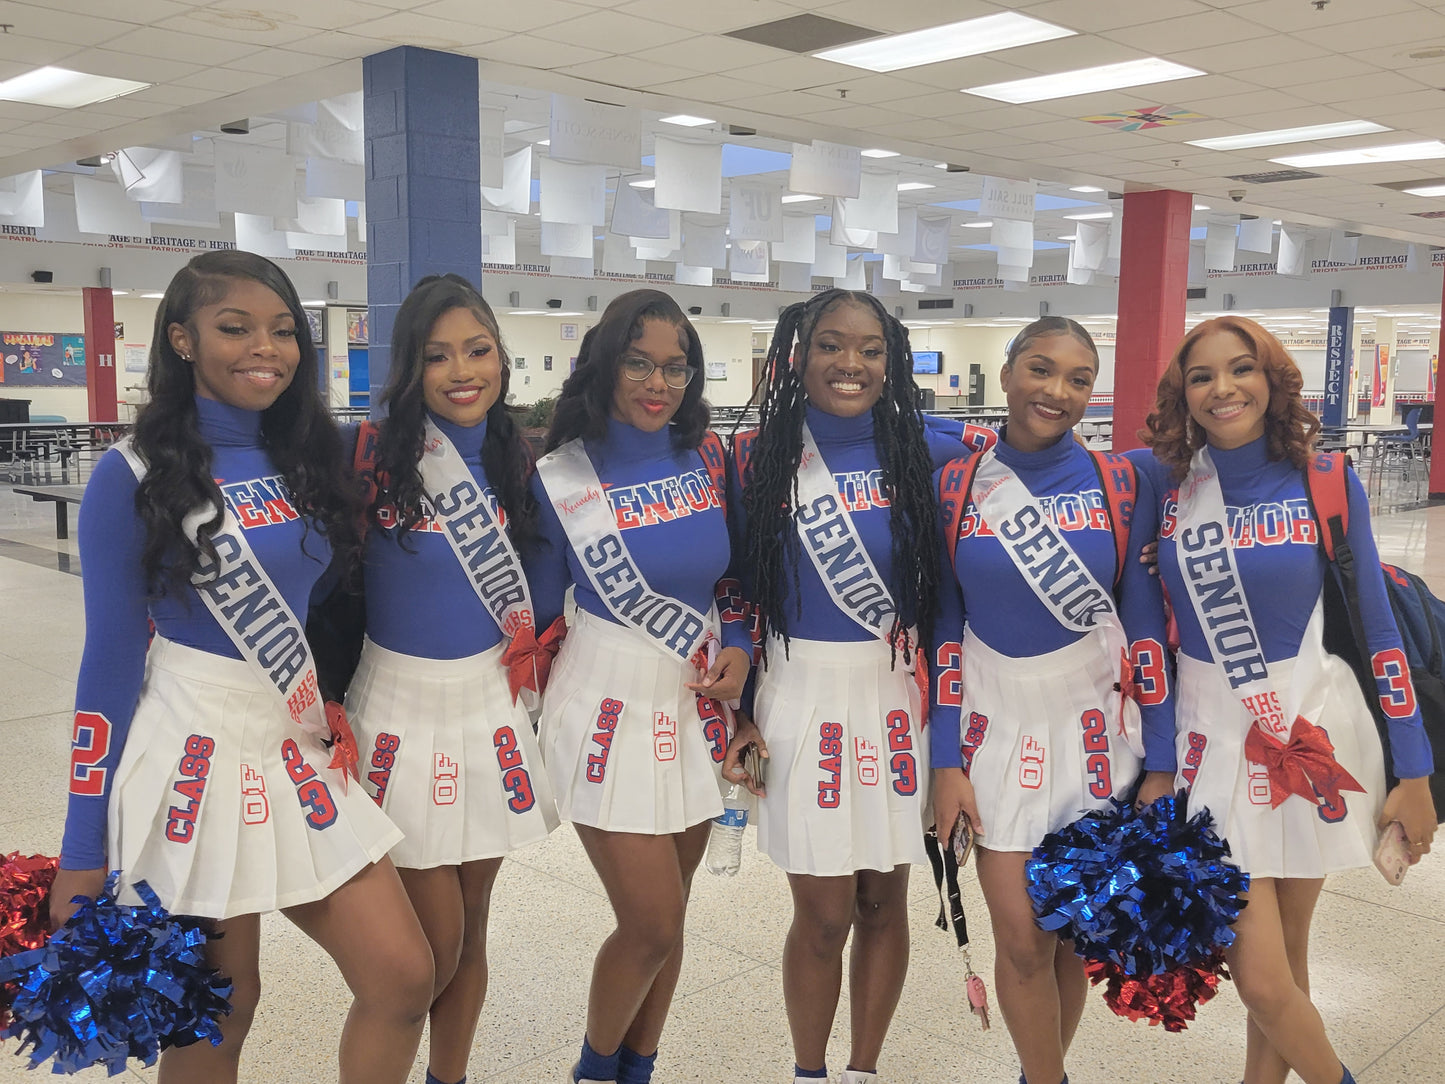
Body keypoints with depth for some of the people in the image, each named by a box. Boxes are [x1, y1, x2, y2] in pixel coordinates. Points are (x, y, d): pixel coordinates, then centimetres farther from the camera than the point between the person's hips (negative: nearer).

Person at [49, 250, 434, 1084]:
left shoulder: (310, 460, 7)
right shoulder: (134, 478, -8)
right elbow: (112, 658, -7)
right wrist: (85, 853, -6)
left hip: (305, 750, 5)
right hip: (200, 754, -5)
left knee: (404, 980, 1)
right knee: (217, 1015, 8)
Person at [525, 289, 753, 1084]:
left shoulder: (708, 457, 0)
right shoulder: (562, 478, -10)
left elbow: (733, 572, 12)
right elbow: (537, 606, -1)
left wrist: (738, 647, -3)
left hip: (697, 704, 4)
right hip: (610, 708, -4)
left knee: (663, 920, 13)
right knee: (653, 928, -3)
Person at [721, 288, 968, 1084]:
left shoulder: (925, 454, -1)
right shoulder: (758, 458, -2)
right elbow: (736, 593, 3)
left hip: (898, 696, 2)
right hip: (802, 697, -1)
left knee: (884, 899, 12)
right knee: (823, 914, 4)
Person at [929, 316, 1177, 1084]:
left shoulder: (1119, 484, -3)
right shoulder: (955, 485, -3)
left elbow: (1145, 626, -1)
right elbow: (942, 629, 0)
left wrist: (1161, 763, -3)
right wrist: (945, 761, -4)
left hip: (1097, 732, 0)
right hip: (997, 732, 0)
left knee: (1076, 933, 9)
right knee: (1023, 941, 2)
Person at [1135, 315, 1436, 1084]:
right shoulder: (1163, 479, -3)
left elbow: (1376, 627, 0)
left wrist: (1413, 772, 1)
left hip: (1317, 730, 0)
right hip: (1213, 734, 0)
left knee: (1286, 947, 12)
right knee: (1263, 980, -1)